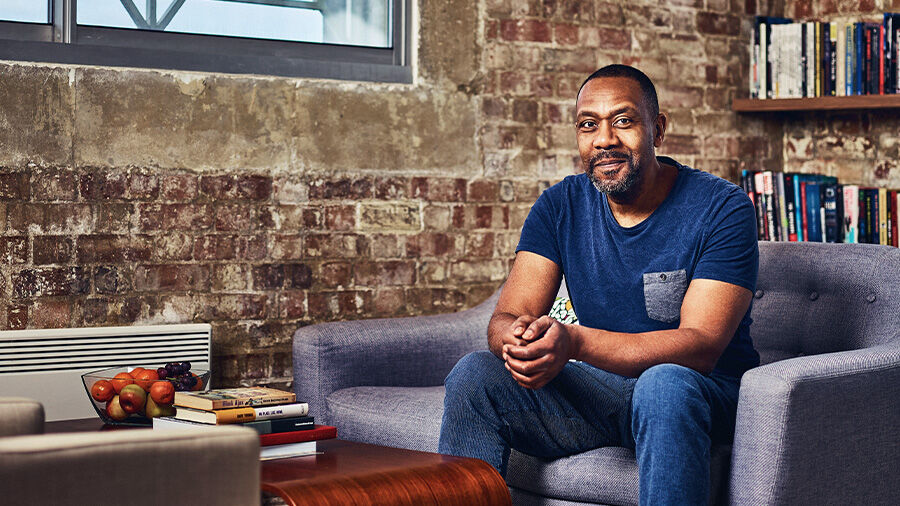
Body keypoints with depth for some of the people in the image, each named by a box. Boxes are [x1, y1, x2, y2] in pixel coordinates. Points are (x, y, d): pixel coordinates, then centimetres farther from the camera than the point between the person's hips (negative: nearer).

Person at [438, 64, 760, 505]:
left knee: (665, 384, -38)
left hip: (707, 392, -4)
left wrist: (574, 341, -35)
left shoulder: (722, 208, -12)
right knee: (474, 374, -18)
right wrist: (516, 339, -32)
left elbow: (701, 346, -22)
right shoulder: (562, 206, 2)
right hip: (601, 388, 4)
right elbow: (504, 319, -4)